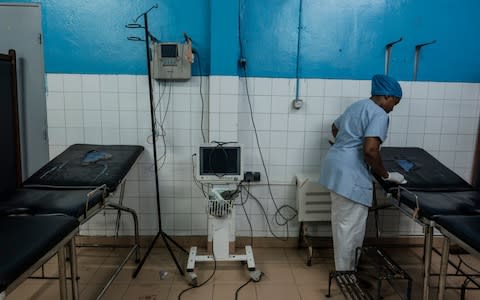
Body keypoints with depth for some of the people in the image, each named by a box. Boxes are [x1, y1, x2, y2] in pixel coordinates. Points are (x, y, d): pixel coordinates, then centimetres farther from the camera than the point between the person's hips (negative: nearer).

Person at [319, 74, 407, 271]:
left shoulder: (358, 105, 18)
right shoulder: (379, 114, -12)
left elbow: (335, 127, 32)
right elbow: (370, 149, -24)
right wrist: (386, 175, -10)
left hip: (336, 166, 11)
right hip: (350, 174, -10)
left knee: (341, 221, 20)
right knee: (350, 225, 2)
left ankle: (343, 267, 36)